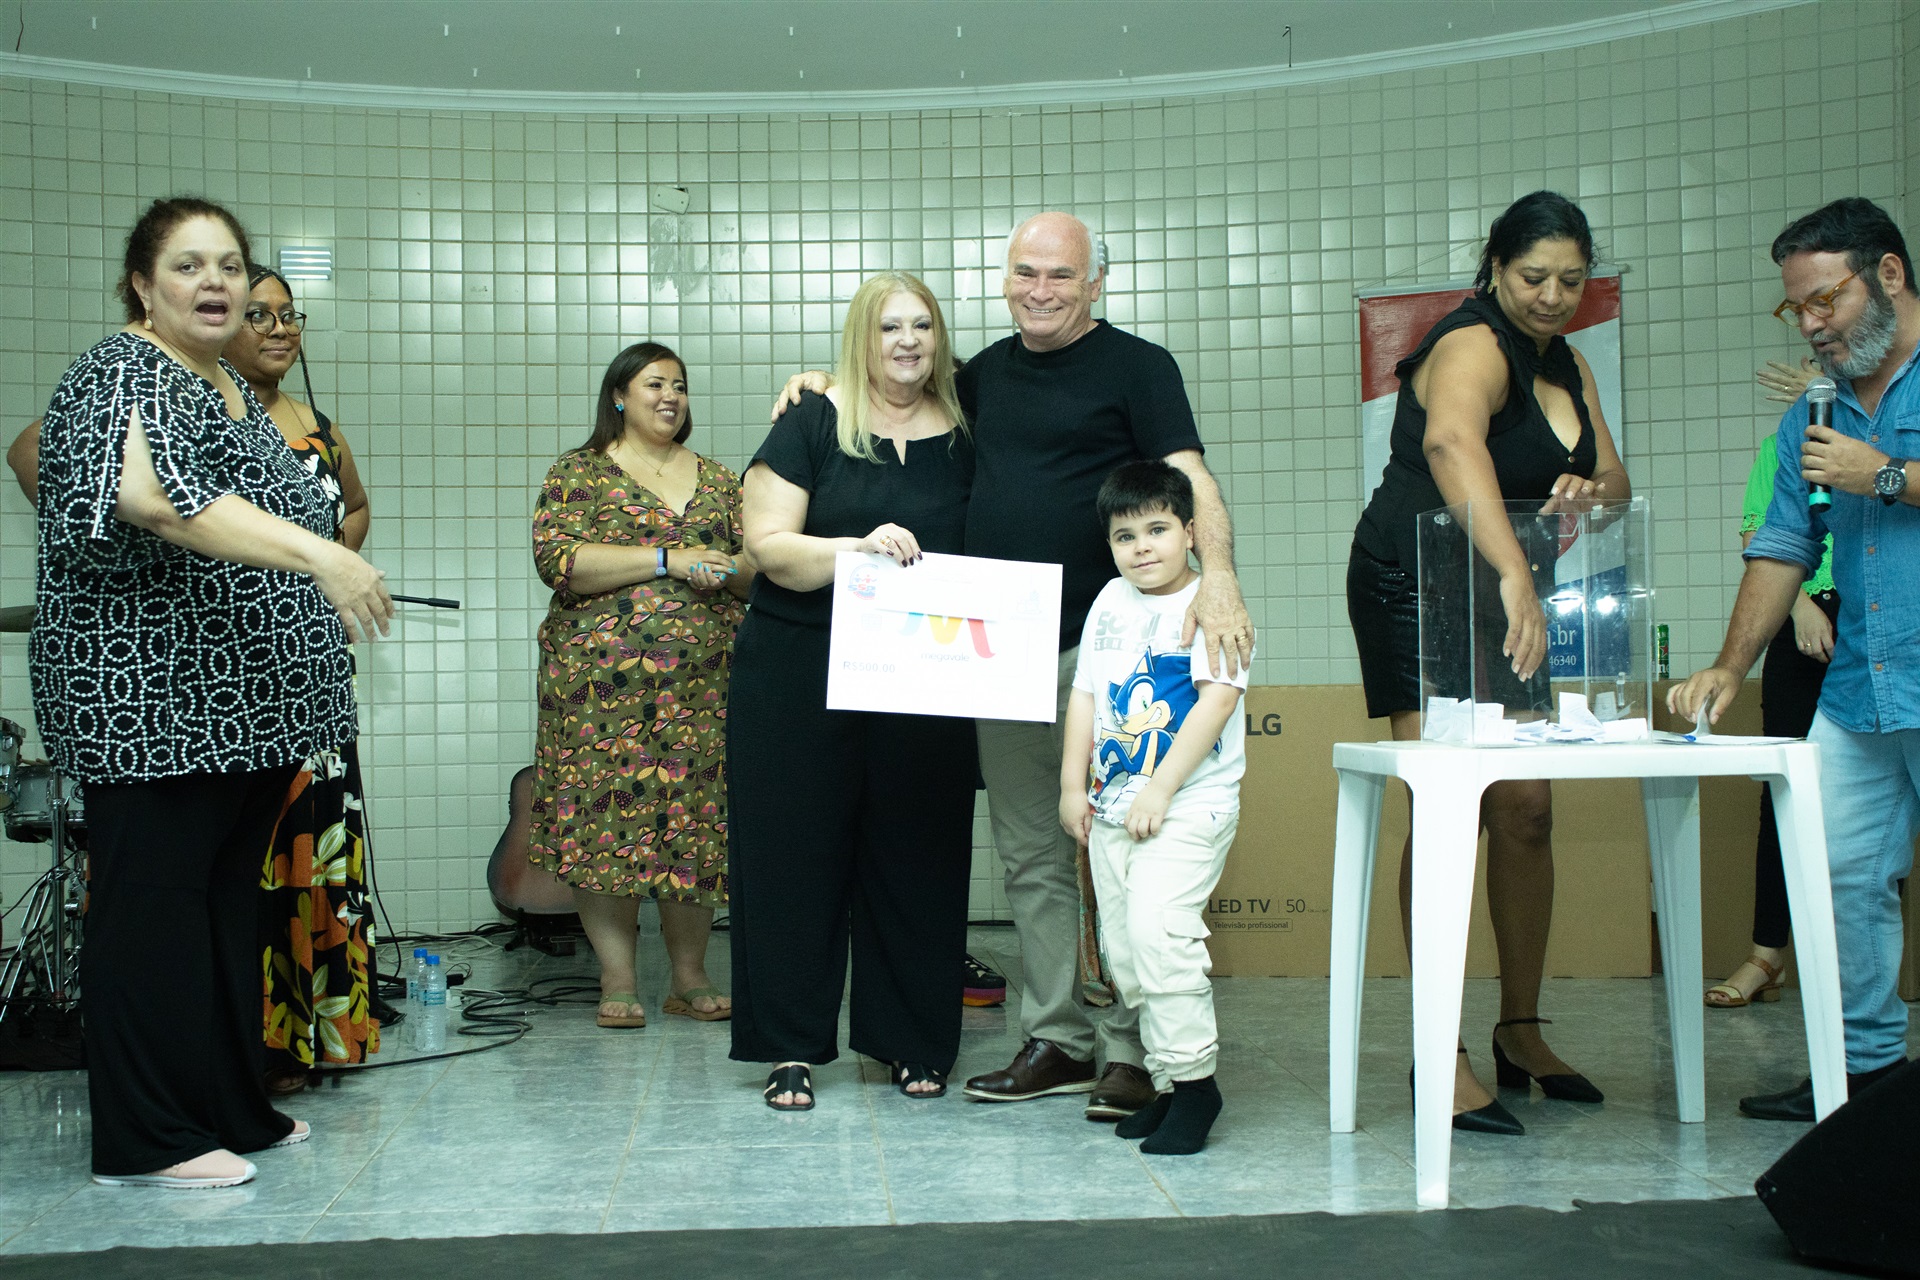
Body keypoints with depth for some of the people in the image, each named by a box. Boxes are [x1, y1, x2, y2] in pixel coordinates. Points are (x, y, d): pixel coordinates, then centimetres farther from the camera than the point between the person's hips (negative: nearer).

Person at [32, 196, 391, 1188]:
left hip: (240, 696, 9)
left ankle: (232, 1108, 22)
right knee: (153, 900, -4)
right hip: (152, 697, -9)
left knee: (228, 892, 13)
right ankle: (149, 1140, 3)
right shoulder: (127, 376, -11)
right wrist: (318, 555, -38)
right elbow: (154, 495, -31)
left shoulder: (233, 389, 17)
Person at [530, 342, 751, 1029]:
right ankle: (618, 981, 4)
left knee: (695, 823, 1)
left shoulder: (719, 480, 18)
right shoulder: (579, 473, 7)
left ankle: (690, 978, 11)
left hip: (703, 684, 3)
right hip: (601, 677, -3)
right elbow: (557, 560, -8)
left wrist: (727, 568, -7)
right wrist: (668, 560, -13)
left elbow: (761, 566, 17)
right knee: (604, 820, -5)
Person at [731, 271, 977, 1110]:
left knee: (917, 852, 7)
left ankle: (913, 1043, 20)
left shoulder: (963, 436, 8)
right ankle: (793, 1047, 12)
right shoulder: (813, 424, 0)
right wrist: (858, 549, -23)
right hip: (800, 675, -2)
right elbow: (768, 545, -7)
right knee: (798, 849, 2)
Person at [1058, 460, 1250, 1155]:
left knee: (1158, 928, -19)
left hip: (1189, 804, -7)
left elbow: (1217, 699, -16)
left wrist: (1159, 789, -18)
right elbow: (1085, 694, 15)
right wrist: (1072, 783, 9)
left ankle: (1193, 1077, -6)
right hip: (1113, 807, 7)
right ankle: (1168, 1085, 17)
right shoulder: (1110, 603, 12)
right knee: (1121, 946, 7)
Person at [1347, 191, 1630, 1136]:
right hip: (1417, 592, -8)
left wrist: (1591, 492, -16)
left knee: (1526, 810, 5)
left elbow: (1615, 480, 11)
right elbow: (1451, 442, -41)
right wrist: (1517, 579, -53)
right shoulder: (1474, 348, -18)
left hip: (1504, 600, 8)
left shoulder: (1566, 365, 12)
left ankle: (1521, 1031, 17)